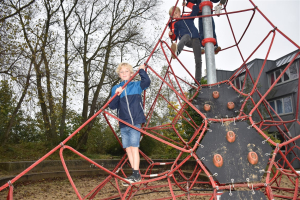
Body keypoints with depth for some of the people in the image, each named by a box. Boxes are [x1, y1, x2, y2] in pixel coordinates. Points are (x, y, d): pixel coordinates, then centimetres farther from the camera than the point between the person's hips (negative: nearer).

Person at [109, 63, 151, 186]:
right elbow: (112, 106, 2)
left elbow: (147, 82, -13)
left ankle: (136, 174, 0)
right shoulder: (116, 88, 12)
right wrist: (117, 94, -14)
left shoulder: (137, 85, 7)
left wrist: (142, 71, -7)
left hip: (135, 122, -4)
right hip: (123, 124, 4)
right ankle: (135, 175, 18)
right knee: (127, 148, 7)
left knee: (134, 147, -8)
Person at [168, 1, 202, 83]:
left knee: (198, 60, -8)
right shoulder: (175, 24, 13)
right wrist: (171, 35, -13)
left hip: (195, 39, 2)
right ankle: (176, 51, -68)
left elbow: (195, 10, 24)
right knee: (186, 36, -40)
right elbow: (175, 37, 6)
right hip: (186, 41, -2)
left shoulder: (188, 17, 18)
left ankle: (198, 80, -2)